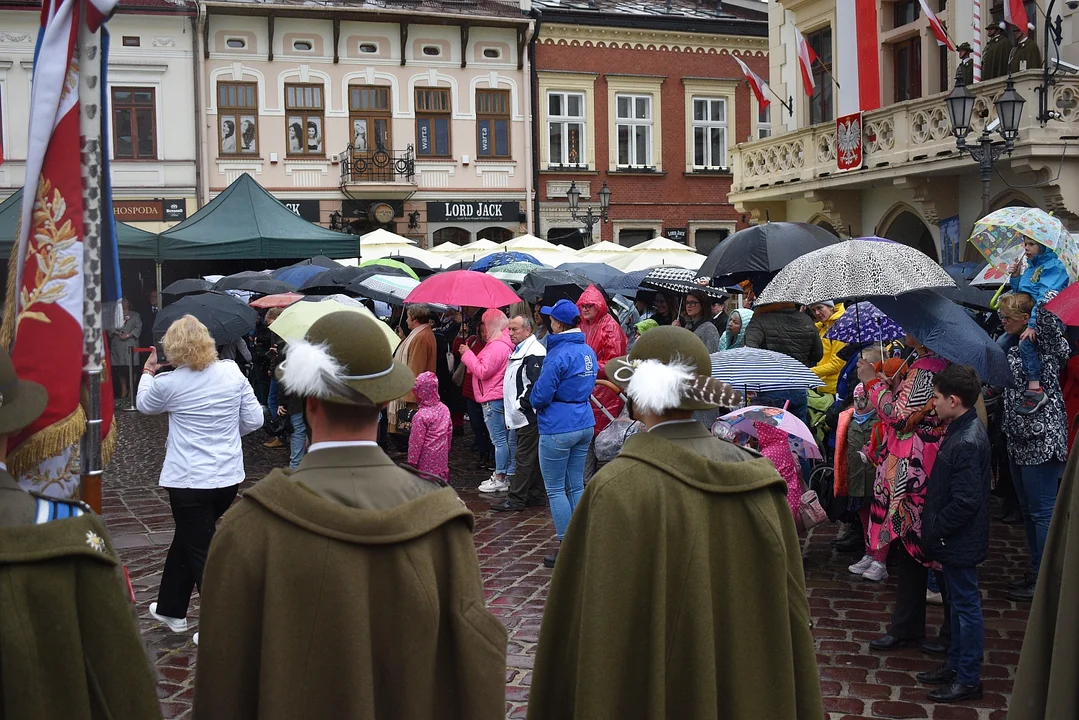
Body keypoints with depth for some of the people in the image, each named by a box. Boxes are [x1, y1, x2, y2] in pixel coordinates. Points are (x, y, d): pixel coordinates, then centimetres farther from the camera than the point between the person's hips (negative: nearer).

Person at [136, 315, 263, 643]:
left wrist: (147, 374, 31)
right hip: (230, 477, 5)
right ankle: (170, 608, 38)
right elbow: (254, 419, 1)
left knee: (201, 554, 4)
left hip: (189, 482, -5)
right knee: (185, 540, 24)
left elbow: (144, 405, 12)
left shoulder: (168, 383, -11)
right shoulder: (232, 372, -3)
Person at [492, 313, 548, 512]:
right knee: (533, 458, 14)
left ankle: (515, 499, -4)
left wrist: (520, 404, -18)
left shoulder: (534, 353, -16)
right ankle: (537, 495, 21)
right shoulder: (519, 351, 18)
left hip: (529, 416, -11)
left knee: (525, 458, -6)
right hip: (522, 416, 11)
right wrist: (513, 409, 18)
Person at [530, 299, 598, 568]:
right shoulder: (588, 351, 7)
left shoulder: (558, 355, -19)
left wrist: (535, 396, 5)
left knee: (555, 489, 3)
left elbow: (540, 396, -16)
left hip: (558, 428, -8)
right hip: (585, 424, 8)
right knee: (577, 486, 14)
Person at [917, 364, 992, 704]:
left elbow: (966, 501, -27)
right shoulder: (963, 429, 4)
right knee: (959, 603, 20)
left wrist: (935, 527, -16)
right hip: (954, 539, 10)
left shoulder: (966, 443, -27)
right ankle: (956, 665, 33)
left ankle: (969, 679, 14)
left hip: (960, 542, -10)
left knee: (966, 605, 2)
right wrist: (932, 522, 11)